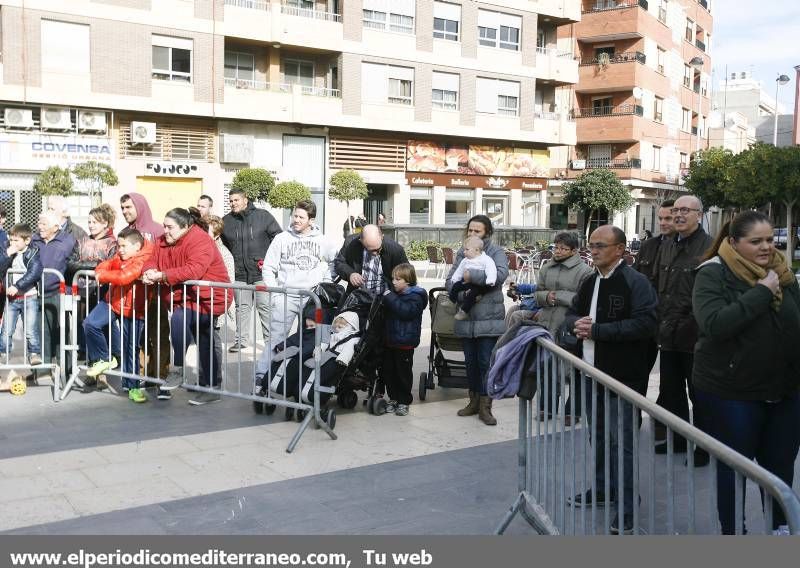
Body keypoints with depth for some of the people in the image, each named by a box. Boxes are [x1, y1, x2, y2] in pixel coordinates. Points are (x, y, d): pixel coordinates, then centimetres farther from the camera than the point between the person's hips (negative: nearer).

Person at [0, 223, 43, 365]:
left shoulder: (32, 254, -6)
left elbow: (34, 273, -20)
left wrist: (17, 286, -24)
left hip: (29, 297, -4)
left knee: (30, 330, -3)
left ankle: (34, 353, 7)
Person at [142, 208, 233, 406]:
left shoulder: (200, 241, -22)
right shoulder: (163, 242, 5)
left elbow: (194, 270, -35)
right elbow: (152, 260, 5)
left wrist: (163, 276, -33)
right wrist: (150, 272, -20)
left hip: (207, 298, -9)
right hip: (188, 299, 9)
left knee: (179, 319, -30)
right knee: (206, 343, 16)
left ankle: (178, 371, -16)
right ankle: (212, 388, 26)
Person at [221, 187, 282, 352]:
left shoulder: (263, 216, -3)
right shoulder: (226, 221, 7)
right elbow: (226, 242, 23)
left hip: (262, 272, -4)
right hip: (240, 274, 4)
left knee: (265, 306, -4)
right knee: (242, 307, 10)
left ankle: (270, 339, 4)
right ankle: (240, 340, 19)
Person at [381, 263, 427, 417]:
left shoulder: (415, 296, -12)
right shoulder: (394, 293, 12)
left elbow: (406, 311, -28)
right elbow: (387, 312, 20)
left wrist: (391, 299, -25)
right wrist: (386, 299, 1)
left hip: (405, 342, -7)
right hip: (390, 340, 7)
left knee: (403, 372, 2)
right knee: (388, 370, 11)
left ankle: (404, 401, 14)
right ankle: (393, 398, 24)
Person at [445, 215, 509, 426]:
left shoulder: (496, 252, -4)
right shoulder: (462, 253, 9)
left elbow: (501, 273, -24)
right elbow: (450, 280, 5)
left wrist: (471, 275, -24)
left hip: (489, 318, -4)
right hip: (466, 318, 5)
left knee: (486, 362, -2)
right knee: (470, 361, 14)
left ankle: (485, 407, 8)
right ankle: (474, 400, 29)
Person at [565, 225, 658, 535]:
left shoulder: (635, 282, -13)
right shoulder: (590, 282, 13)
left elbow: (645, 324, -23)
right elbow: (571, 313, 21)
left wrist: (597, 329, -22)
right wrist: (578, 323, -5)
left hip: (624, 375, -8)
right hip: (592, 370, 8)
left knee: (622, 441, -3)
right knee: (597, 435, 19)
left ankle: (627, 506, 7)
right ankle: (601, 488, 36)